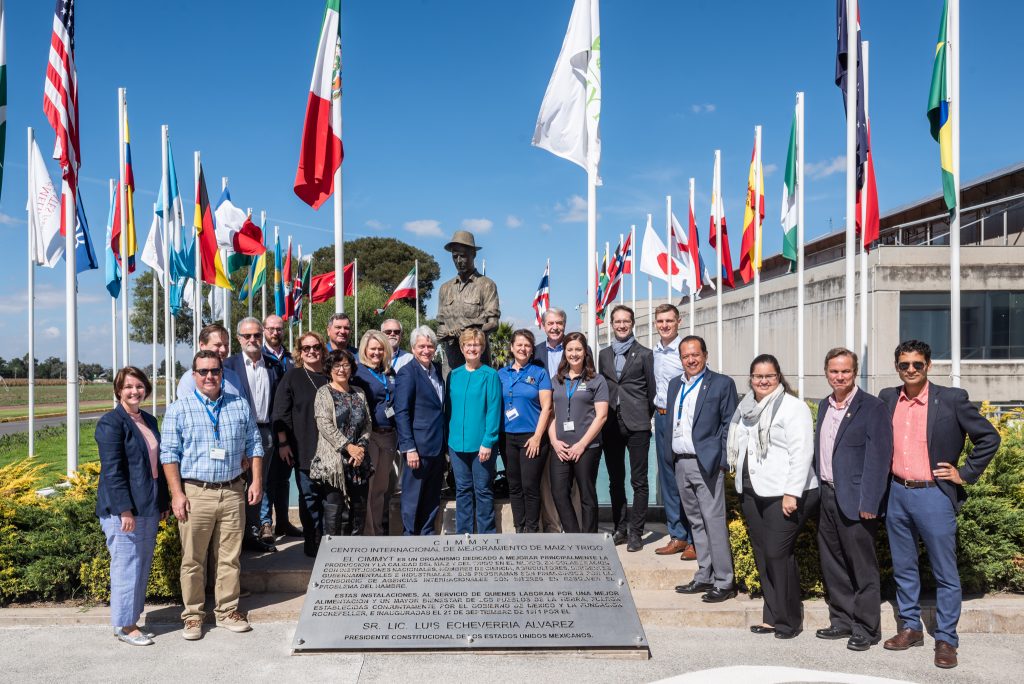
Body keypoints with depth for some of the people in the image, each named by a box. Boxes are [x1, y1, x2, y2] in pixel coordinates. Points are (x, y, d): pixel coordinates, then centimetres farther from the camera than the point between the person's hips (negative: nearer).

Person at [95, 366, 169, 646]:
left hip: (149, 508, 8)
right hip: (124, 509, -8)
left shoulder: (149, 420, 14)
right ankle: (124, 625, 10)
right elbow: (112, 470, -17)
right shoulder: (111, 422, -11)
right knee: (127, 566, -2)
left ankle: (132, 618, 24)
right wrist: (125, 510, -21)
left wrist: (164, 501, 18)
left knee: (142, 565, 13)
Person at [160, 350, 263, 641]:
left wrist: (256, 481, 4)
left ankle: (227, 610, 20)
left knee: (230, 557, 8)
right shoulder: (178, 409, 2)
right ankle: (193, 614, 17)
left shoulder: (240, 406, 10)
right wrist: (177, 493, -8)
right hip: (195, 493, -2)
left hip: (233, 491, 2)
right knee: (193, 559, 4)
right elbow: (169, 454, -1)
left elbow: (254, 446, 13)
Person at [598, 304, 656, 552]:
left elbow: (652, 390, 2)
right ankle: (620, 528, 22)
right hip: (611, 425, 4)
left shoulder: (644, 354, 0)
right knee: (615, 480, 11)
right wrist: (604, 417, 8)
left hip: (636, 425, -4)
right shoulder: (604, 355, 13)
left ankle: (636, 532, 7)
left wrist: (647, 418, 2)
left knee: (639, 481, 0)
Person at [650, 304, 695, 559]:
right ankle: (677, 536, 21)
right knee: (667, 478, 11)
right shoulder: (654, 352, 12)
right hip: (661, 417, 7)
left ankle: (695, 540, 5)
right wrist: (657, 411, 13)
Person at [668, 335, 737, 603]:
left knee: (714, 523, -7)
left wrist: (721, 461, -11)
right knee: (696, 522, 12)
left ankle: (723, 582, 1)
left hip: (706, 463, -6)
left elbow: (729, 425, -5)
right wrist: (669, 456, 9)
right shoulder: (675, 385, 15)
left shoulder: (722, 384, -3)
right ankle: (704, 577, 21)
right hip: (681, 463, 6)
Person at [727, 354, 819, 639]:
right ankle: (772, 616, 21)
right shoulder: (746, 407, 14)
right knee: (762, 555, 10)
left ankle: (789, 620, 9)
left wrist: (791, 493, -19)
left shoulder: (793, 407, -8)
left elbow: (802, 453, -15)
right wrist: (740, 476, 17)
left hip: (783, 495, -7)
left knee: (778, 554, -7)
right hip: (751, 492, 7)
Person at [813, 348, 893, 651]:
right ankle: (842, 621, 28)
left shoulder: (872, 407, -9)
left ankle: (866, 629, 17)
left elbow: (878, 458, -14)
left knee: (862, 567, 4)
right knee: (832, 564, 14)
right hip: (827, 497, 7)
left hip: (855, 501, -7)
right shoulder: (824, 406, 12)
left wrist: (868, 503, -18)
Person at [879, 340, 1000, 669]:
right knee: (903, 568, 14)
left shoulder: (952, 399, -7)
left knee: (945, 573, 4)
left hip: (934, 496, -4)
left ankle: (945, 640, 15)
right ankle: (910, 628, 27)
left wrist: (965, 474, -4)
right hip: (896, 494, 4)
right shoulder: (887, 398, 4)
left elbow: (989, 437, -2)